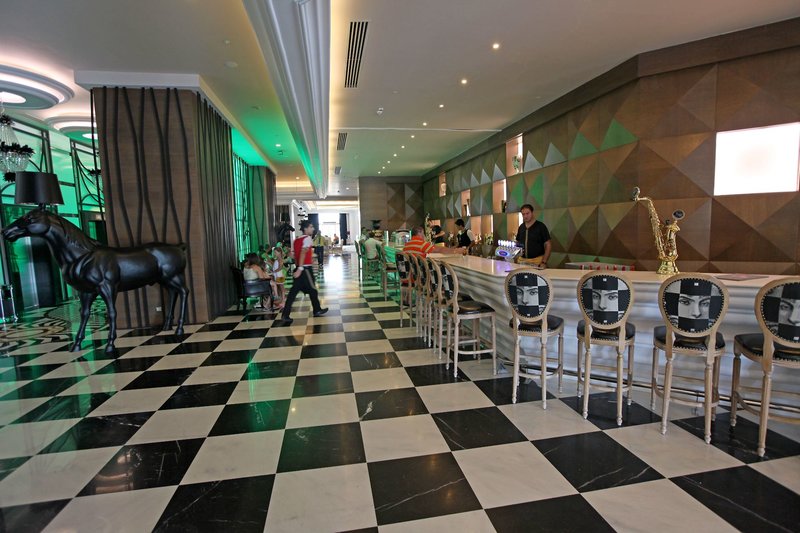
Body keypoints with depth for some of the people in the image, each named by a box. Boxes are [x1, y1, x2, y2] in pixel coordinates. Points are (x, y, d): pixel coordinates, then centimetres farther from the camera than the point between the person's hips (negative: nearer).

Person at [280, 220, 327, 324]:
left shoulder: (296, 240, 14)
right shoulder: (307, 238, -10)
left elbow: (295, 255, 14)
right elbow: (303, 253, -22)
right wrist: (300, 268, -27)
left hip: (299, 269, 7)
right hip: (306, 269, -7)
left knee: (293, 292, 5)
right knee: (312, 289, 10)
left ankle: (285, 315, 2)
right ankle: (317, 310, 26)